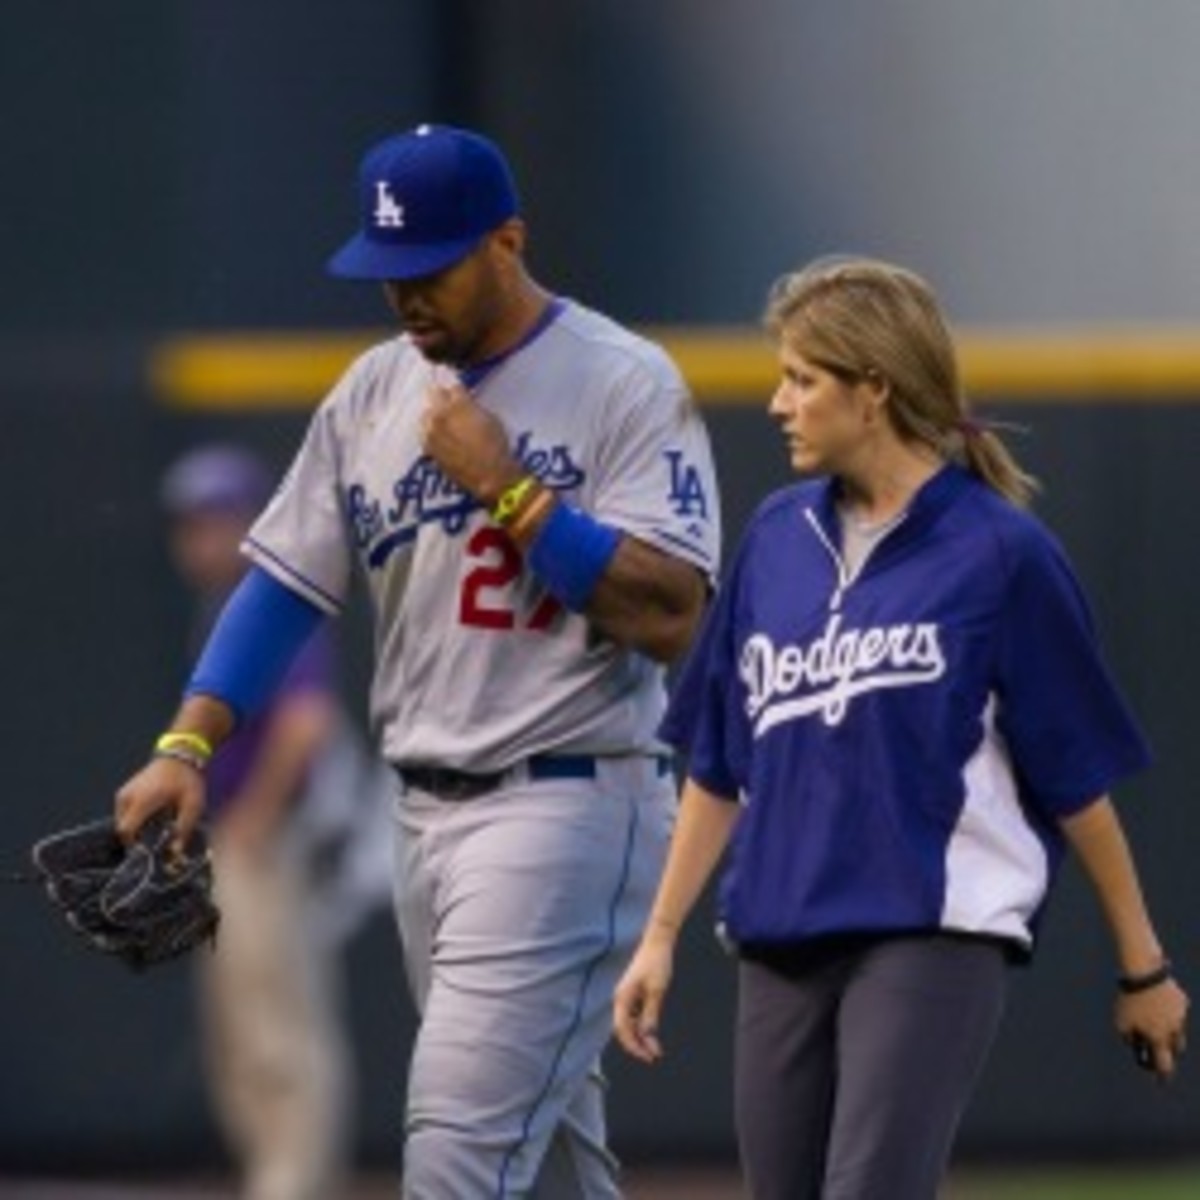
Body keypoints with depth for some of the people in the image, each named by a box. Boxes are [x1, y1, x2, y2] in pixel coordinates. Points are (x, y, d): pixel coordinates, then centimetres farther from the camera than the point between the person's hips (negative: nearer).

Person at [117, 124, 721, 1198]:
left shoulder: (625, 385, -9)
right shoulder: (376, 392, 11)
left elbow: (668, 616, -17)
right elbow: (286, 581, 11)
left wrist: (505, 487, -19)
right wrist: (186, 746, -1)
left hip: (567, 806, -7)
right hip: (427, 815, 7)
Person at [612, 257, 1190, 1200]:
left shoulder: (999, 552, -6)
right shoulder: (779, 537, 10)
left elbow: (1077, 776, -2)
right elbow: (721, 763, 16)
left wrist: (1142, 968, 2)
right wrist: (662, 935, 14)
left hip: (934, 939, -6)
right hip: (781, 941, 6)